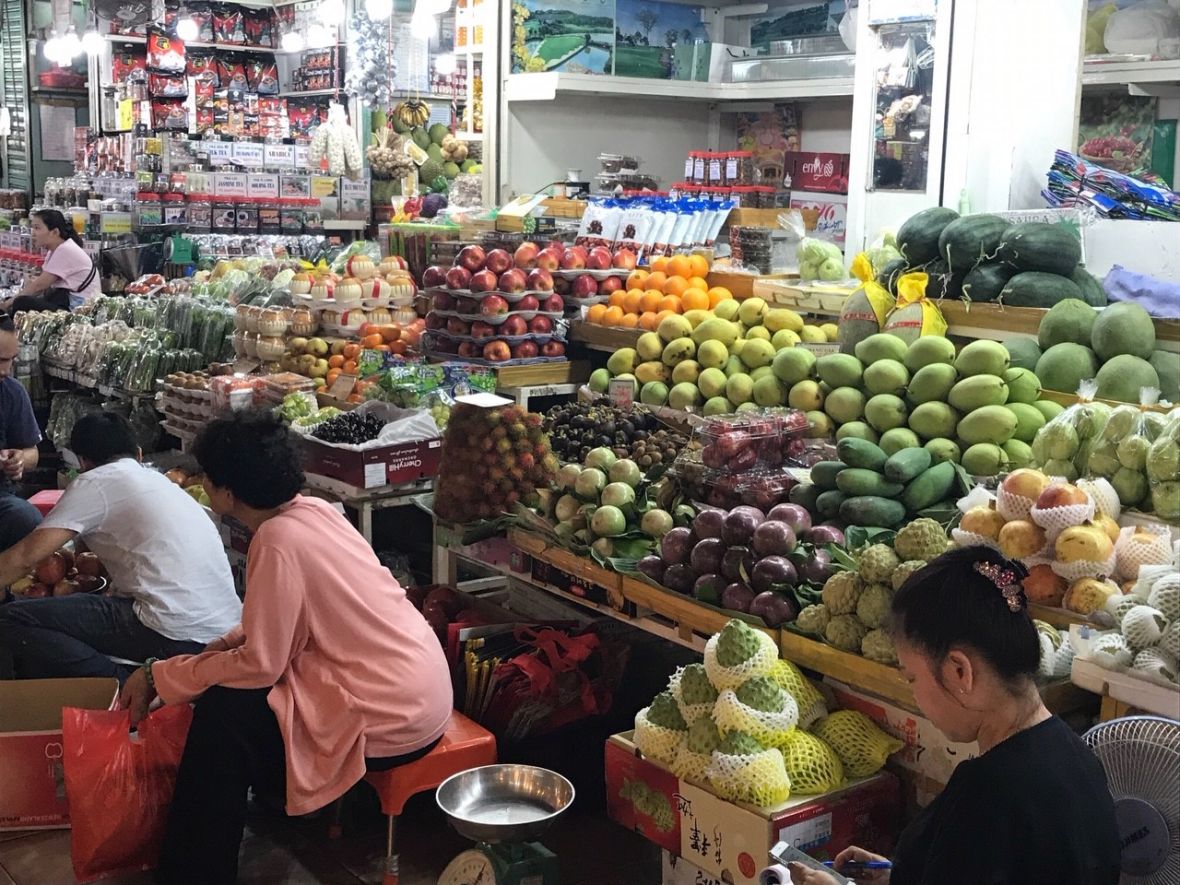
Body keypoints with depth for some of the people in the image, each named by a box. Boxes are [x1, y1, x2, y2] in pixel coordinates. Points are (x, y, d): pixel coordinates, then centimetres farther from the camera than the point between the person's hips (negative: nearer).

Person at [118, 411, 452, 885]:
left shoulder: (279, 540, -20)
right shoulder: (314, 509, 5)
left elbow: (260, 665, -18)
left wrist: (157, 675, -8)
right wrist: (242, 636, 4)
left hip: (391, 720, -9)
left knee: (222, 712, -8)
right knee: (231, 675, 17)